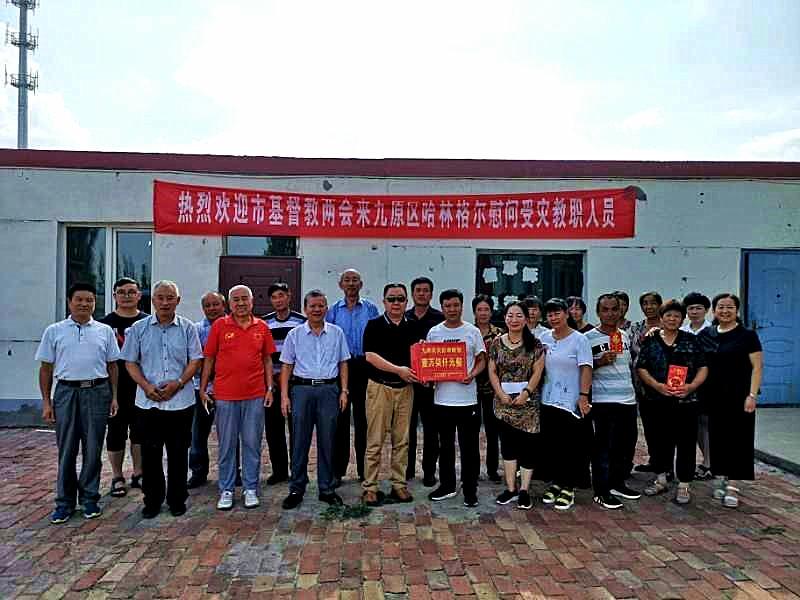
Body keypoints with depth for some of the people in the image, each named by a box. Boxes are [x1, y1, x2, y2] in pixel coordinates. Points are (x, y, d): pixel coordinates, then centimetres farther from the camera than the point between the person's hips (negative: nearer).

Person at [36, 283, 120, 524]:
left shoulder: (105, 331, 7)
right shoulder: (54, 331, 6)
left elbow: (112, 366, 9)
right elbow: (46, 368, 7)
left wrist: (114, 396, 4)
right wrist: (46, 401, 3)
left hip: (97, 391, 0)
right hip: (66, 392, 0)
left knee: (93, 450, 6)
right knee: (66, 450, 6)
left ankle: (89, 498, 19)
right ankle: (65, 502, 17)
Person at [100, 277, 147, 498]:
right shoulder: (106, 323, 1)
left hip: (142, 387, 2)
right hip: (116, 388, -1)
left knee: (140, 431, 9)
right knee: (116, 432, 7)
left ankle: (138, 474, 23)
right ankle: (117, 478, 20)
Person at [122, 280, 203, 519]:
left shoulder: (188, 328, 2)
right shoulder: (139, 328, 4)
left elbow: (195, 360, 1)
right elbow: (130, 362, 5)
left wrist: (178, 383, -13)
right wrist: (146, 386, -10)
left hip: (180, 401, -1)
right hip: (148, 401, 1)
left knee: (178, 454, 7)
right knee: (150, 454, 8)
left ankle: (177, 499, 21)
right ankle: (152, 500, 23)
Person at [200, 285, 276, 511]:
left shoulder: (262, 327, 6)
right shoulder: (219, 325, 1)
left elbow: (267, 360, 10)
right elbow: (209, 358, 4)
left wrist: (270, 388, 5)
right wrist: (202, 388, 1)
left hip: (255, 395, 1)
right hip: (225, 395, -1)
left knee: (252, 443, 7)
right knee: (226, 445, 8)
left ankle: (250, 489, 19)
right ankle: (226, 490, 20)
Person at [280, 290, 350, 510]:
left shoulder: (337, 333, 7)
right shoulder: (294, 335, 5)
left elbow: (343, 364, 10)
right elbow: (286, 366, 5)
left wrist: (344, 391, 3)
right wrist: (284, 395, -2)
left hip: (329, 390, 1)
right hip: (302, 389, 0)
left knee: (327, 442, 6)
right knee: (300, 442, 4)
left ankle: (327, 489, 17)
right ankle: (296, 489, 15)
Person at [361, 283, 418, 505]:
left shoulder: (412, 327, 11)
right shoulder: (374, 325, -1)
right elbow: (370, 356, -11)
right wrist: (398, 369, -18)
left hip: (405, 387, 4)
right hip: (380, 387, -4)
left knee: (402, 441, 9)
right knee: (375, 441, 0)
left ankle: (399, 485, 19)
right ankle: (370, 487, 9)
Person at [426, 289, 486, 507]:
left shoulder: (472, 331, 1)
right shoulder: (434, 332, 5)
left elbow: (481, 360, 5)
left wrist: (472, 374, -14)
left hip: (467, 398, -2)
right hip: (442, 397, 2)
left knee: (469, 446, 3)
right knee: (445, 445, 14)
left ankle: (470, 489, 16)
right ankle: (447, 485, 28)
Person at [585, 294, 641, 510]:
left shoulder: (625, 335, 12)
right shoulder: (589, 337, -8)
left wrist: (632, 390, 19)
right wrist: (599, 362, -20)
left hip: (628, 398, 7)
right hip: (603, 400, -7)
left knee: (627, 443, 13)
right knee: (603, 446, -2)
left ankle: (617, 483, 28)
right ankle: (601, 491, 7)